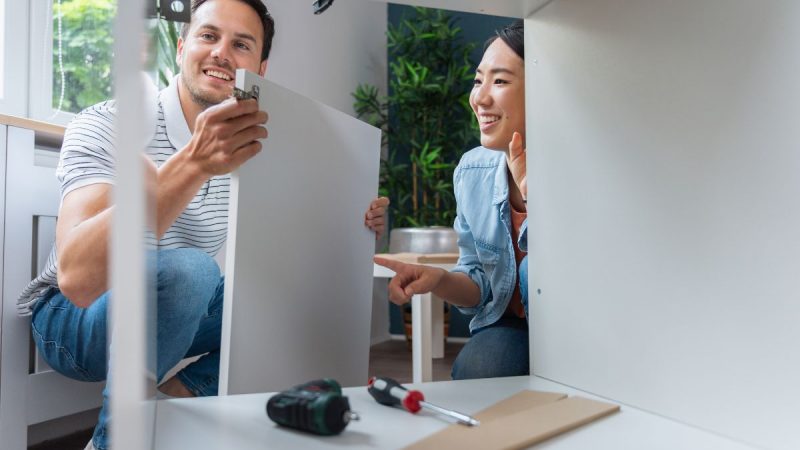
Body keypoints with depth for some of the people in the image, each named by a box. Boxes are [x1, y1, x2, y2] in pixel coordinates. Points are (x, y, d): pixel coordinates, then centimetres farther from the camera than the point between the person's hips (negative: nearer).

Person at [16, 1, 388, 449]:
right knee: (188, 269, -34)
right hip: (74, 315, -5)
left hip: (177, 312, 6)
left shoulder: (247, 149, -5)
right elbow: (77, 277, -38)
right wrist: (193, 164, -51)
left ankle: (178, 394, -9)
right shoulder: (106, 126, -22)